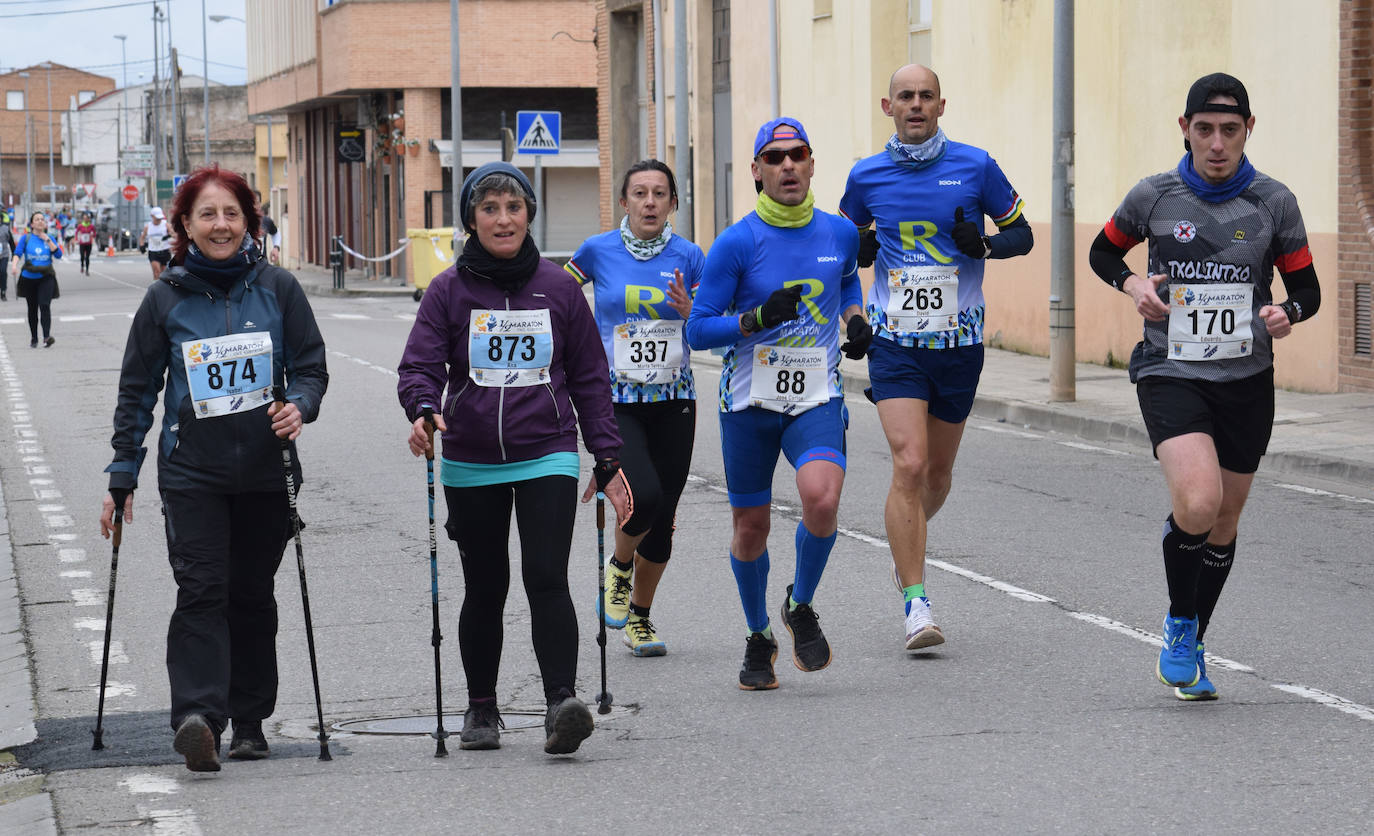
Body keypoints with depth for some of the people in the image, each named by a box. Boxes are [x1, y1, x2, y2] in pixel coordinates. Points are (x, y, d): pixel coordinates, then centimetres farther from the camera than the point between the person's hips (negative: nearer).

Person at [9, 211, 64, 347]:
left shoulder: (50, 238, 6)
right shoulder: (26, 238, 2)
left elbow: (58, 254, -5)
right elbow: (17, 253, -9)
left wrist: (48, 240, -11)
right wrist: (14, 265, -28)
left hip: (46, 278, -1)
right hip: (29, 278, 1)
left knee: (44, 305, -18)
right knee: (32, 308, 10)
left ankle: (47, 337, -27)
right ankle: (33, 339, 22)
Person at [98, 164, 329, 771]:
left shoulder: (277, 288, 2)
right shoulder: (166, 299, 1)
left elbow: (311, 367, 7)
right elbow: (137, 391, 7)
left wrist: (300, 406, -16)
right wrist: (122, 476, 5)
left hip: (266, 473, 1)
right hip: (192, 474, -1)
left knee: (252, 595, 9)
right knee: (201, 590, -15)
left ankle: (250, 721, 20)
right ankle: (198, 715, -25)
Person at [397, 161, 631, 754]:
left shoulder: (557, 288, 4)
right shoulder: (449, 290, 1)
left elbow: (589, 378, 9)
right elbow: (420, 366, -4)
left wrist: (608, 461, 6)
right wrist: (423, 410, -27)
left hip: (547, 458, -1)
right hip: (471, 466, 1)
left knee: (546, 579, -16)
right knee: (484, 589, 10)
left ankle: (561, 704, -22)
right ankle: (481, 709, 25)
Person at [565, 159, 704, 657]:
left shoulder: (688, 257, 1)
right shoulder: (597, 251, -2)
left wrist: (688, 311, -18)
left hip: (673, 403, 2)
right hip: (615, 402, -2)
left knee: (662, 519, 4)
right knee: (643, 496, -23)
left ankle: (639, 619, 25)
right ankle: (618, 568, 9)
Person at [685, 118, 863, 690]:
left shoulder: (840, 233, 3)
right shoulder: (737, 243, -8)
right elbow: (698, 330, -7)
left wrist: (855, 318, 7)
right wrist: (758, 319, -21)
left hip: (817, 400, 1)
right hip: (749, 403, -1)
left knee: (821, 497, -25)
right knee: (751, 526, 7)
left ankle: (801, 607, 2)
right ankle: (759, 638, 32)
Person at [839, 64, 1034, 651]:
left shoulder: (976, 166, -1)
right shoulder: (866, 177, 2)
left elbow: (1021, 234, 6)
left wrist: (984, 245, -14)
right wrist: (859, 251, -4)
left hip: (960, 344, 1)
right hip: (896, 343, -1)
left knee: (938, 471, 13)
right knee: (910, 465, -16)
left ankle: (905, 545, 45)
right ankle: (916, 604, -12)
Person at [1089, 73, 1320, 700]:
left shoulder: (1274, 203, -1)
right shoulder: (1154, 197, -2)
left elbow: (1307, 289, 7)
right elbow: (1103, 251, 15)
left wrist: (1286, 312, -16)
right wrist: (1133, 285, -6)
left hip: (1247, 382, 3)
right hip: (1170, 374, -2)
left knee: (1224, 520, 11)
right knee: (1198, 502, -24)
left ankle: (1191, 650, 32)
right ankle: (1179, 626, 1)